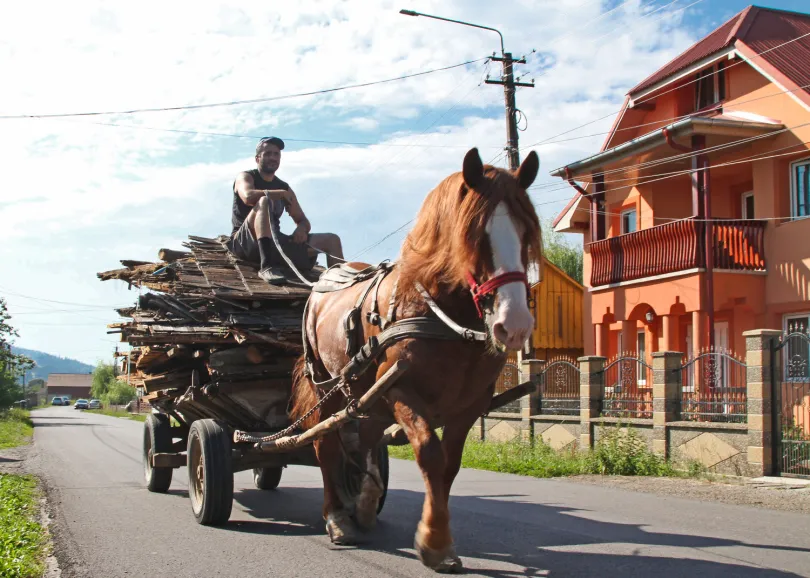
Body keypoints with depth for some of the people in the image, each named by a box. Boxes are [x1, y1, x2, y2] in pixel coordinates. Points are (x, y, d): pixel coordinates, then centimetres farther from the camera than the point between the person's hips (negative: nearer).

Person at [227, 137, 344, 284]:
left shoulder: (284, 187, 19)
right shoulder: (245, 177, 4)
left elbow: (303, 221, 17)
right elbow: (248, 197, -21)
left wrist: (301, 229, -8)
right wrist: (281, 194, -13)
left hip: (273, 243, 6)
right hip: (245, 243, -5)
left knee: (332, 240, -4)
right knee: (264, 202, -34)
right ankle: (266, 266, -47)